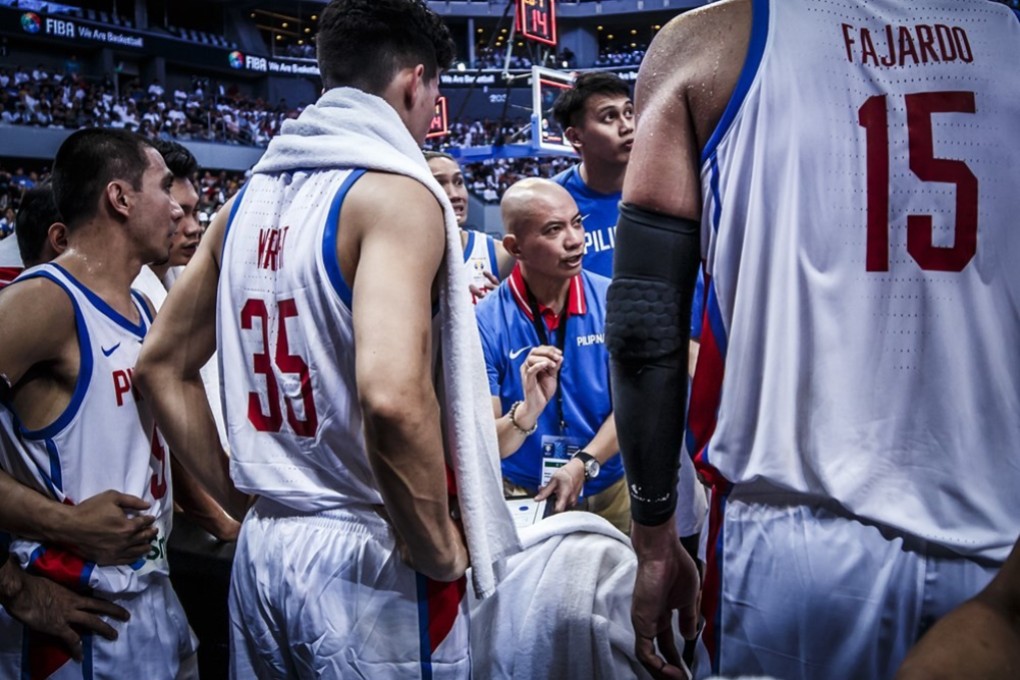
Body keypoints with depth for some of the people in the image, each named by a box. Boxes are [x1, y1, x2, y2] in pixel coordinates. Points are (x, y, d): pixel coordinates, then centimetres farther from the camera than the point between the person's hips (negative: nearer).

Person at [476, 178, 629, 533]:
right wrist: (528, 411, -29)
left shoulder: (613, 301, -4)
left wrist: (581, 465, -14)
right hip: (523, 498, -1)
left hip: (609, 490, 2)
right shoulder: (485, 323, -11)